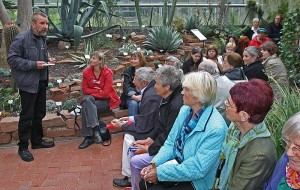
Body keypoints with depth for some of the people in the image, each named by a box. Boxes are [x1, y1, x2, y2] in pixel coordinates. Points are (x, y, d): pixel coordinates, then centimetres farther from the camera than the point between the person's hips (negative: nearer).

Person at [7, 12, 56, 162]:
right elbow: (12, 59, -17)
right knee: (27, 116, -1)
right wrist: (33, 64, -23)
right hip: (28, 83, -8)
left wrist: (48, 60, 3)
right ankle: (23, 147, 12)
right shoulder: (22, 38, -16)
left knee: (39, 114, 17)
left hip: (41, 82, 8)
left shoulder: (42, 38, 9)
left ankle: (37, 140, 33)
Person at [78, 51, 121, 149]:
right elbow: (85, 90, -1)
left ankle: (89, 137, -25)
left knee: (86, 107, -29)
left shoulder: (107, 73, -11)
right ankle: (95, 129, -35)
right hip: (92, 99, 4)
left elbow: (105, 93, -16)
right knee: (87, 100, -32)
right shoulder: (86, 72, 0)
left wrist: (92, 92, -13)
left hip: (105, 100, -4)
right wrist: (98, 91, -12)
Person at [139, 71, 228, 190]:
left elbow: (197, 168, -26)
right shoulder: (185, 110, -3)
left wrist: (160, 172, -23)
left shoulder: (216, 128, -27)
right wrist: (154, 164, -11)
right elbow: (170, 143, 5)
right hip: (176, 164, 6)